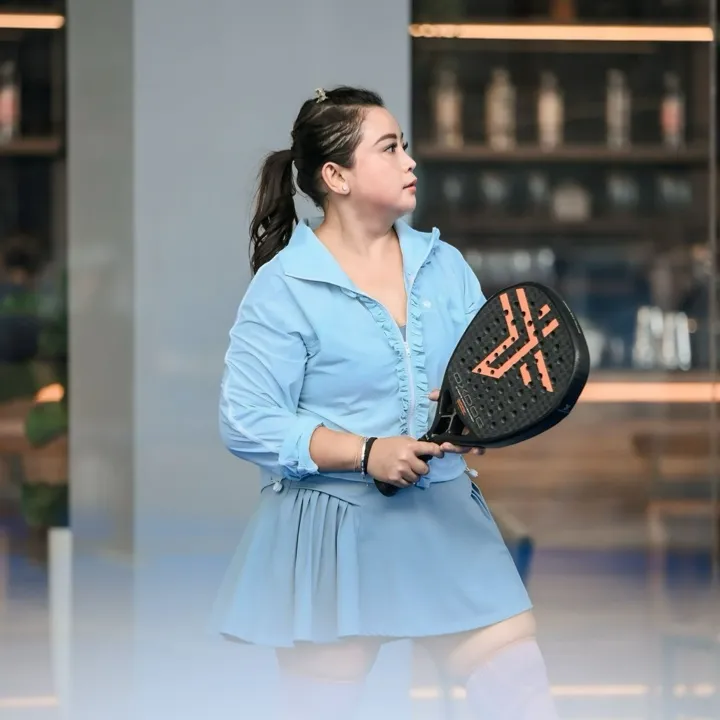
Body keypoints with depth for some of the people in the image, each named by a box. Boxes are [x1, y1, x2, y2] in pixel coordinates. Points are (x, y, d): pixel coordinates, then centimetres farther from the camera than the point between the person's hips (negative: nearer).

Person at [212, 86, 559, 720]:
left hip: (447, 523, 4)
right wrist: (365, 453, -19)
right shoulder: (284, 287, -7)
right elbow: (246, 422, -12)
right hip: (332, 535, -4)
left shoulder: (444, 265, 9)